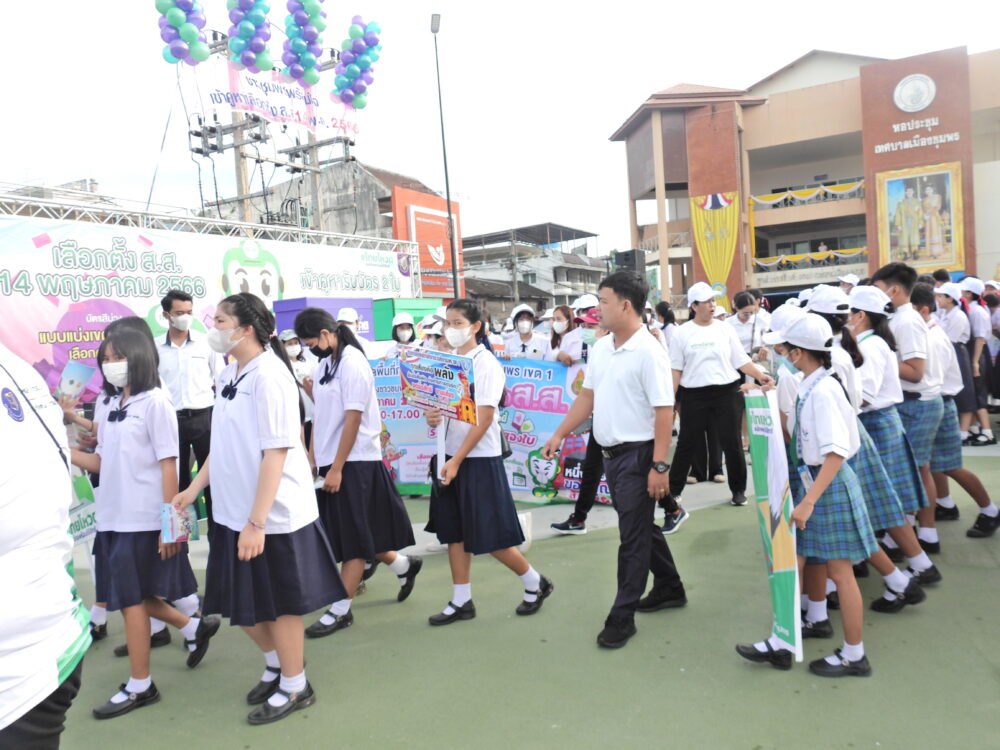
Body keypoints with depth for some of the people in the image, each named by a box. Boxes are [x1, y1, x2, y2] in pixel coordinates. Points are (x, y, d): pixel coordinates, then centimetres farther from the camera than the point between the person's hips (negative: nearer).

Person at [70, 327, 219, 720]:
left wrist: (170, 522, -18)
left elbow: (168, 465, -14)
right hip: (113, 518, 7)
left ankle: (139, 686, 17)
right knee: (129, 597, 14)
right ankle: (194, 627, 34)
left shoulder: (155, 403, -11)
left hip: (143, 520, -7)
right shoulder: (112, 406, 11)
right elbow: (101, 463, 11)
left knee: (131, 598, 2)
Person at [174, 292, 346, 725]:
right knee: (241, 603, 18)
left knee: (278, 605, 8)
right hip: (233, 512, 8)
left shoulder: (268, 375, -18)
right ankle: (275, 664, 42)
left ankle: (295, 686, 29)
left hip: (274, 515, -8)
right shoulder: (227, 375, 7)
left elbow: (276, 452, -21)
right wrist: (194, 489, 11)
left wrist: (257, 522, -23)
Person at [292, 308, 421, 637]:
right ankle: (404, 565, 35)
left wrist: (336, 469, -18)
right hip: (330, 462, 9)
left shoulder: (352, 363, -14)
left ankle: (340, 610, 11)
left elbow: (353, 419, -18)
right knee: (346, 534, 16)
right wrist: (313, 455, 8)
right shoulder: (324, 365, 10)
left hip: (354, 463, -9)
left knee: (353, 538, 1)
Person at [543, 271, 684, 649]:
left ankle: (622, 616, 13)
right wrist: (559, 434, 11)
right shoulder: (600, 348, 7)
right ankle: (670, 589, 39)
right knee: (641, 527, 20)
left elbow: (664, 412, -20)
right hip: (611, 452, 8)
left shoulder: (648, 352, -18)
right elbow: (587, 396, 14)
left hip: (638, 454, -8)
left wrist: (660, 466, -22)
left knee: (633, 536, 2)